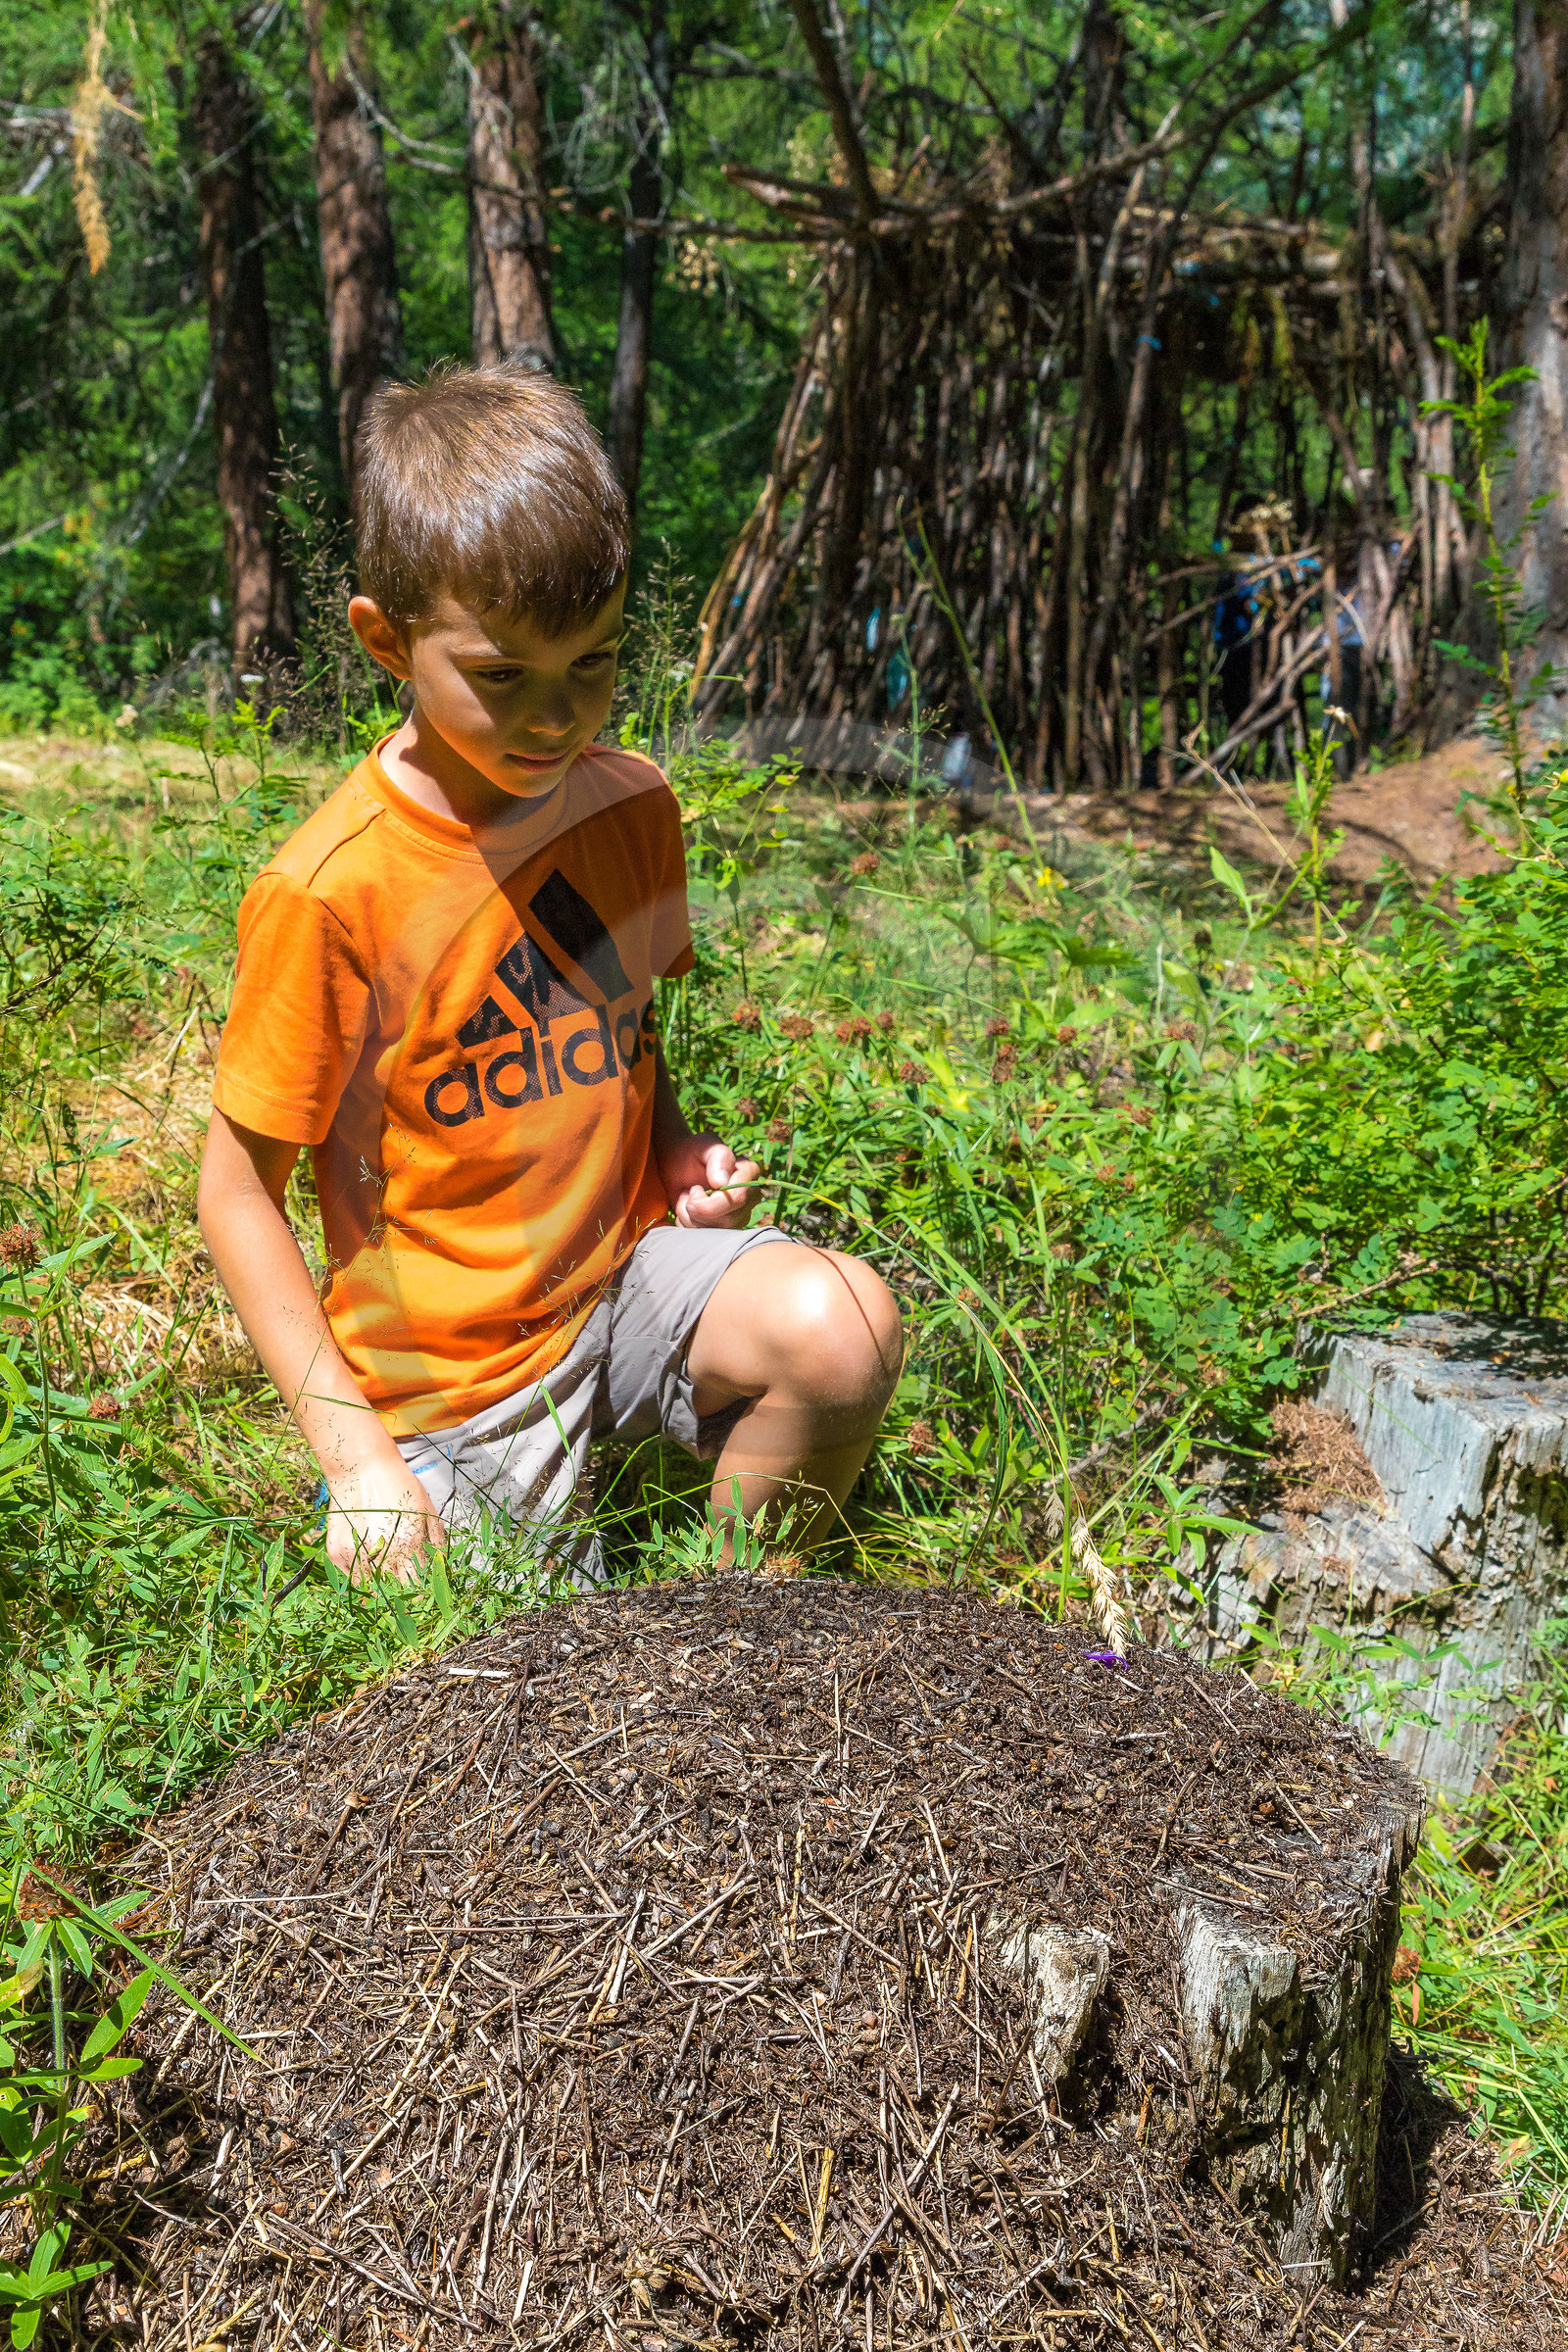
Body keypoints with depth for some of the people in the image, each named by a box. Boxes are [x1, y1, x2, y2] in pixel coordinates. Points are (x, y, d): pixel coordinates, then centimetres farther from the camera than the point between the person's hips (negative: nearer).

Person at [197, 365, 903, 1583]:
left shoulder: (632, 807, -1)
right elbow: (238, 1189, -12)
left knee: (845, 1325, -23)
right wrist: (357, 1456, -17)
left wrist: (681, 1155, -4)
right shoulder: (332, 893, -20)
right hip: (454, 1370, -4)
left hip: (628, 1267, 4)